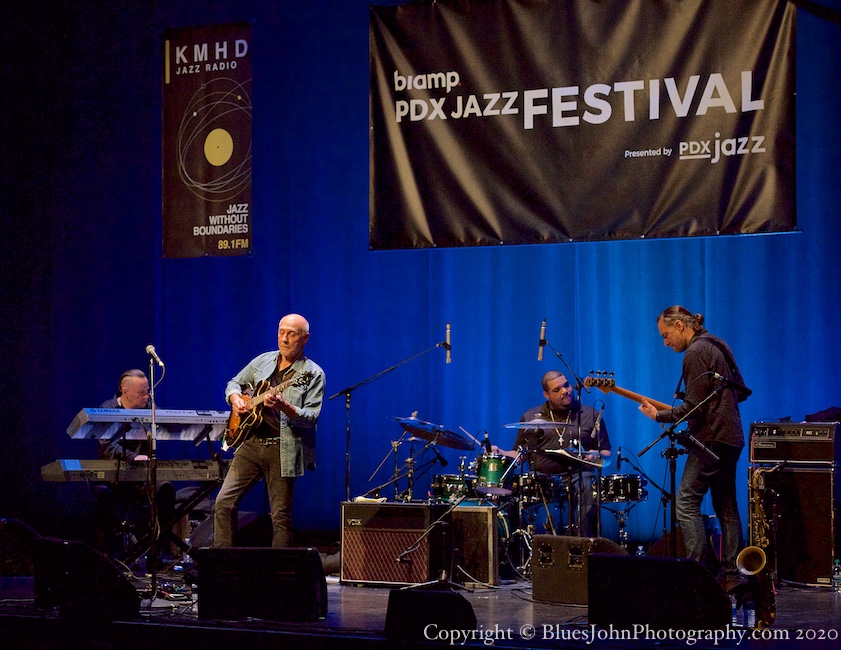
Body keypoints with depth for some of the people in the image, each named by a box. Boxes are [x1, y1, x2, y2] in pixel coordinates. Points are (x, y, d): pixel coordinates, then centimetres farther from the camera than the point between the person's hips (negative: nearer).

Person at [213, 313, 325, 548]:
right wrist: (235, 398, 2)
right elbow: (234, 383, 25)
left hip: (283, 450, -4)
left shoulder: (313, 374, -3)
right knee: (224, 503, -3)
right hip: (250, 442, 5)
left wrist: (283, 406, -29)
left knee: (281, 516, -1)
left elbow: (311, 417, -12)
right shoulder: (263, 361, 12)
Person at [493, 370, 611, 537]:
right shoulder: (530, 417, 18)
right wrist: (501, 453, 1)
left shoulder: (591, 415, 16)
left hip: (579, 475, -1)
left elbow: (607, 455, 17)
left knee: (587, 488, -35)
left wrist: (596, 456, -6)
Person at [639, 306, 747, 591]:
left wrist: (659, 415, -8)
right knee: (726, 508, 11)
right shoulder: (718, 346, 16)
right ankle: (730, 575, 12)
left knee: (687, 503, -9)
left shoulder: (695, 353, -13)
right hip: (731, 437, 10)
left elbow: (693, 407, -18)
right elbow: (741, 391, 21)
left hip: (711, 438, -10)